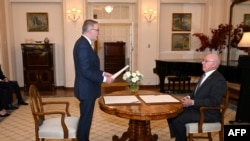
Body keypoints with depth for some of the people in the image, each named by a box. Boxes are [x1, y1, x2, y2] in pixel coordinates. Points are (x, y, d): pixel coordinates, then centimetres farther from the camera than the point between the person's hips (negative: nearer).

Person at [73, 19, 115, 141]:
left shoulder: (84, 43, 11)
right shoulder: (83, 45, -22)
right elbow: (86, 71, -26)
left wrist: (103, 73, 8)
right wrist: (104, 79, -19)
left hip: (87, 88, 11)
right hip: (86, 89, -11)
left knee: (85, 118, 20)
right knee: (85, 119, 3)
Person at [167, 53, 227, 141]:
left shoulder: (219, 80, -17)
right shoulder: (206, 75, 12)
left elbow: (214, 102, -25)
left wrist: (192, 102, -26)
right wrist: (189, 97, -1)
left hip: (208, 113, -9)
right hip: (195, 108, 9)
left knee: (178, 119, -23)